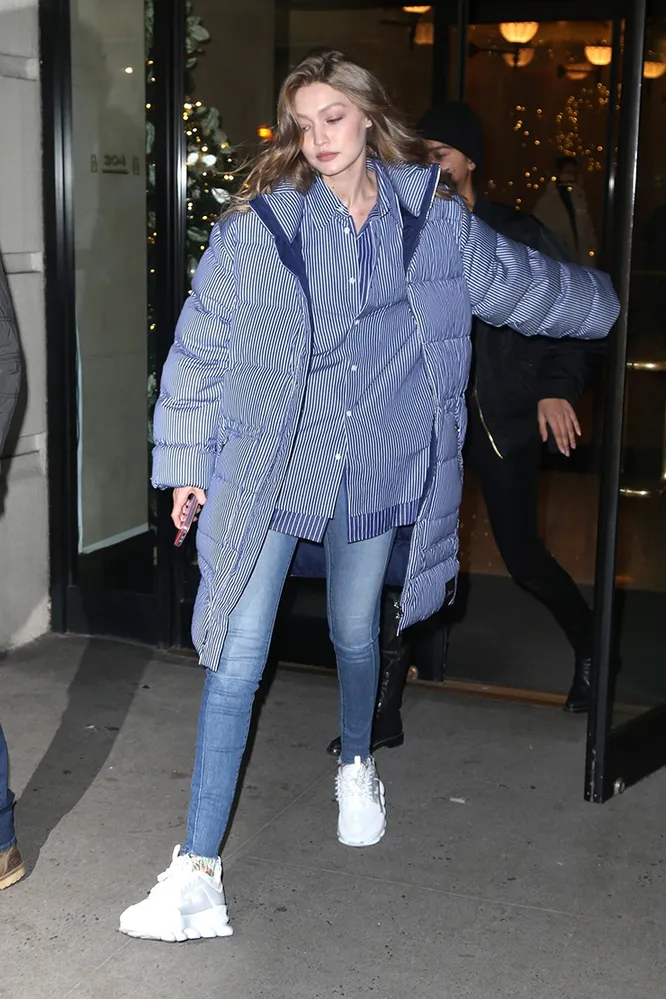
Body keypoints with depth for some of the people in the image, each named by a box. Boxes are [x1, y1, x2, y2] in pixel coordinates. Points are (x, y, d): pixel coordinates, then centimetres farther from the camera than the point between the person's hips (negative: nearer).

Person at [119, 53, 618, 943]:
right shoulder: (258, 223, -8)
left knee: (356, 633, 20)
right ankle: (198, 870, 1)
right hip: (266, 468, -2)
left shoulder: (434, 219, 0)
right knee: (235, 663, -5)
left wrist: (608, 304, 30)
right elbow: (200, 344, -3)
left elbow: (521, 284, 18)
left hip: (375, 468, 3)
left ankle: (357, 767, 51)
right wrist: (186, 462, -3)